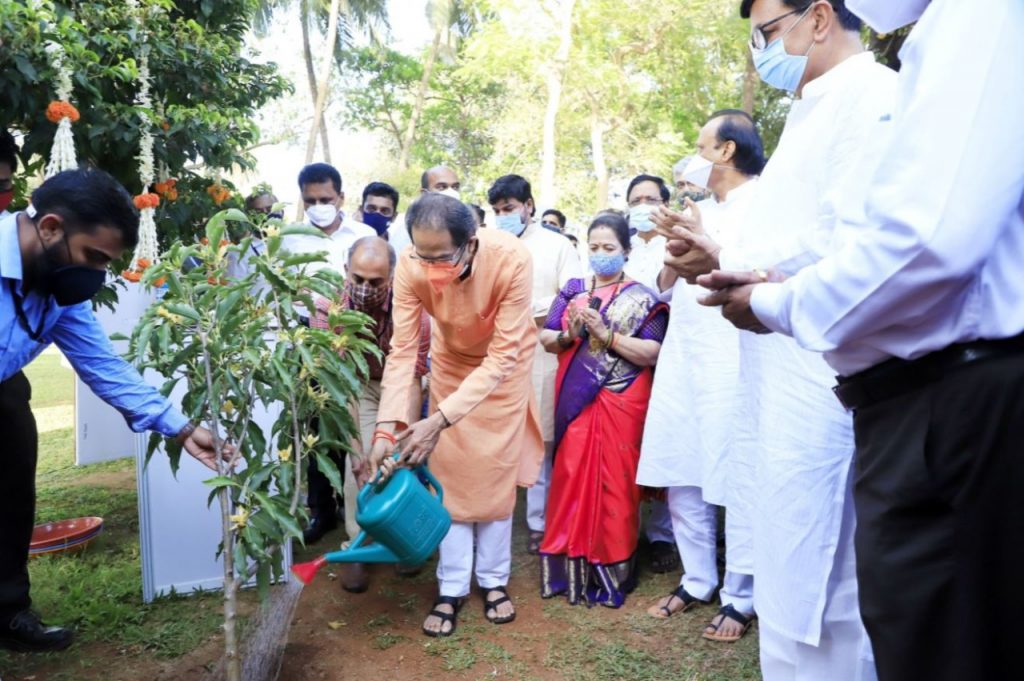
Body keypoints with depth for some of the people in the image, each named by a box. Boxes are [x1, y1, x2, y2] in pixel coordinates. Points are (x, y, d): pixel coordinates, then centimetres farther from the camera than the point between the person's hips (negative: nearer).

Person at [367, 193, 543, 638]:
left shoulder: (511, 258, -38)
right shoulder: (410, 266, -30)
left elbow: (503, 355, -34)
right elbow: (402, 349, -24)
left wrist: (440, 419, -40)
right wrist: (387, 427, -34)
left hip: (505, 362, -2)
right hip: (452, 359, 2)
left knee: (496, 472, 5)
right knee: (449, 474, 2)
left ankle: (494, 580, 22)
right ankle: (452, 588, 15)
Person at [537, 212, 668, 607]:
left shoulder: (641, 298, 0)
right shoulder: (572, 291, 10)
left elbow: (652, 353, -11)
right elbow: (546, 340, 7)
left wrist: (606, 335, -19)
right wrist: (569, 336, -13)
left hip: (620, 404, -2)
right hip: (576, 401, 3)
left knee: (614, 483, 3)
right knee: (573, 479, 4)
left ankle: (611, 571, 15)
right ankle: (571, 566, 17)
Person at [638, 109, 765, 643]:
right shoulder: (699, 210, 20)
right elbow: (665, 282, 19)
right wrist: (677, 243, 3)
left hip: (733, 356, -7)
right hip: (681, 355, 7)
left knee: (736, 478, -3)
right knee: (680, 473, 9)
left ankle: (740, 596, 10)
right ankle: (697, 580, 22)